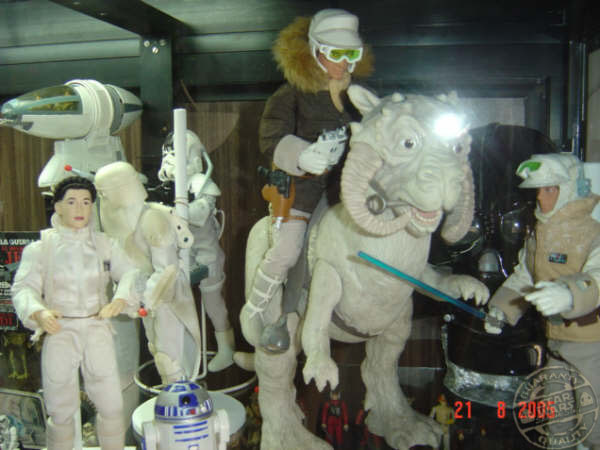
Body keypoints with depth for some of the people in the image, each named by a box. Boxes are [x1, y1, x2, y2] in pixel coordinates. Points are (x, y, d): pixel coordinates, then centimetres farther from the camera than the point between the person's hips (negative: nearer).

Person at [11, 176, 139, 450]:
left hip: (97, 331, 1)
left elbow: (130, 273, -4)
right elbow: (24, 288, -8)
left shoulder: (104, 245, 5)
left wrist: (120, 299, -25)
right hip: (59, 332, -1)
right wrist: (38, 313, -29)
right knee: (60, 410, 9)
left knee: (112, 406, 5)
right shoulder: (39, 249, 0)